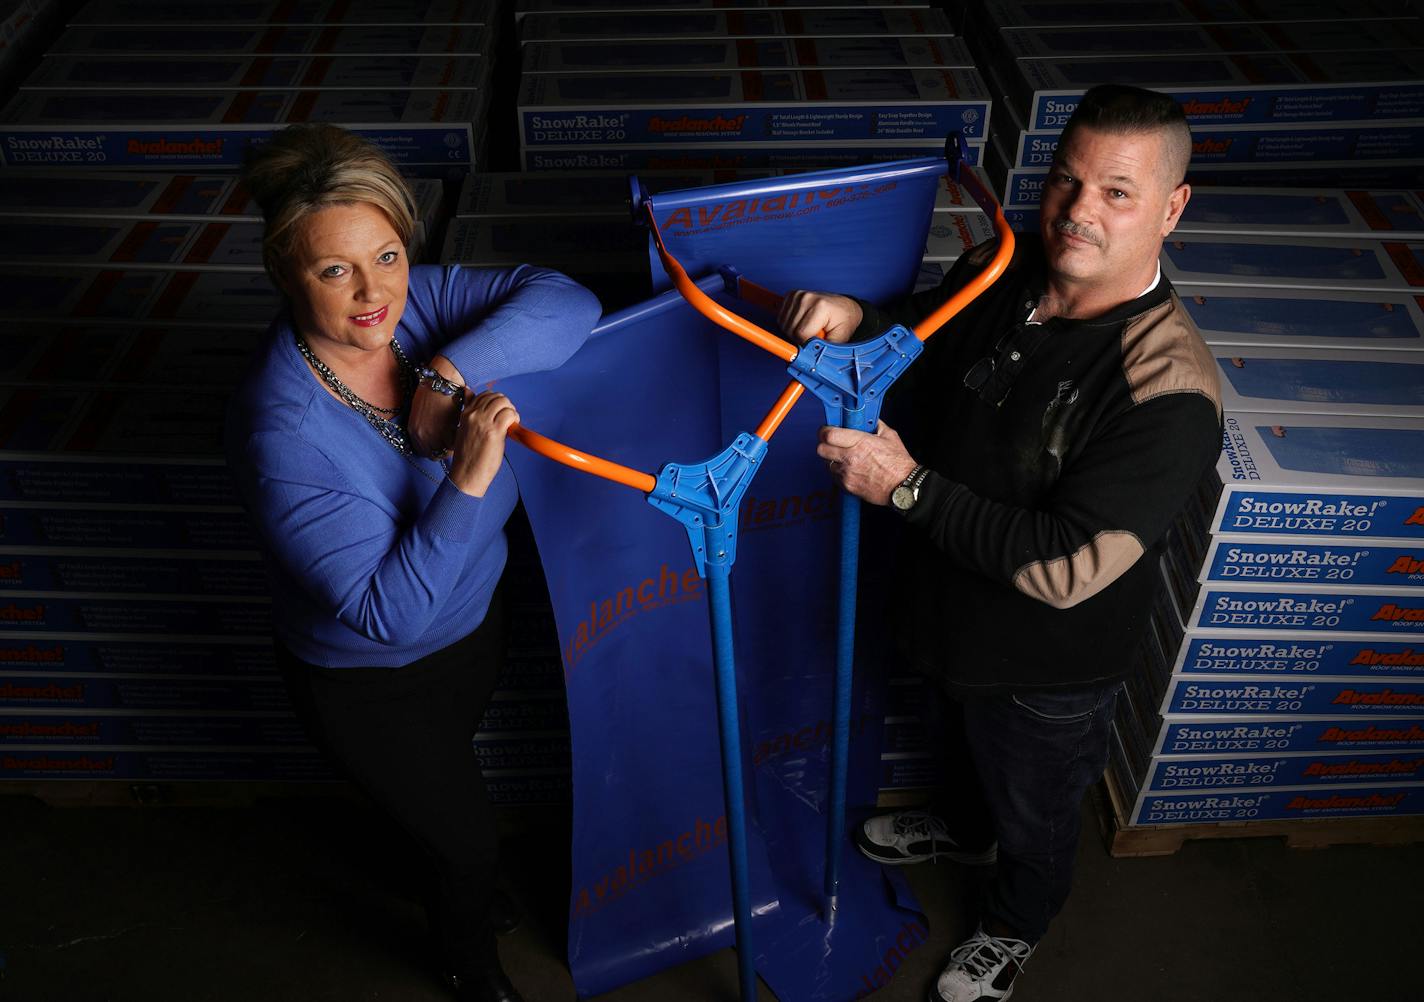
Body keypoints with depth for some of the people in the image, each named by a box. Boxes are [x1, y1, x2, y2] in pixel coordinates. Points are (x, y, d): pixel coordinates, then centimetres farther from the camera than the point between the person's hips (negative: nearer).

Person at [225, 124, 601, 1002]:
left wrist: (449, 372, -35)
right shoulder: (283, 432, -37)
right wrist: (467, 481, -44)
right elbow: (385, 612, -36)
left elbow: (565, 300, -26)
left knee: (450, 769, 35)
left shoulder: (417, 302, -22)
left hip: (473, 618, 5)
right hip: (368, 679, -5)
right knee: (468, 841, 15)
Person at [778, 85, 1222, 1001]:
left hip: (1049, 663, -6)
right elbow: (918, 337, 6)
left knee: (1034, 806, 25)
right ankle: (967, 831, 69)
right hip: (959, 608, 6)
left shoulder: (1169, 390, -36)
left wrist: (910, 486, -36)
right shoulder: (999, 274, -14)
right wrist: (858, 321, -18)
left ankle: (1017, 926, 56)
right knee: (963, 739, 36)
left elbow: (1067, 568, -37)